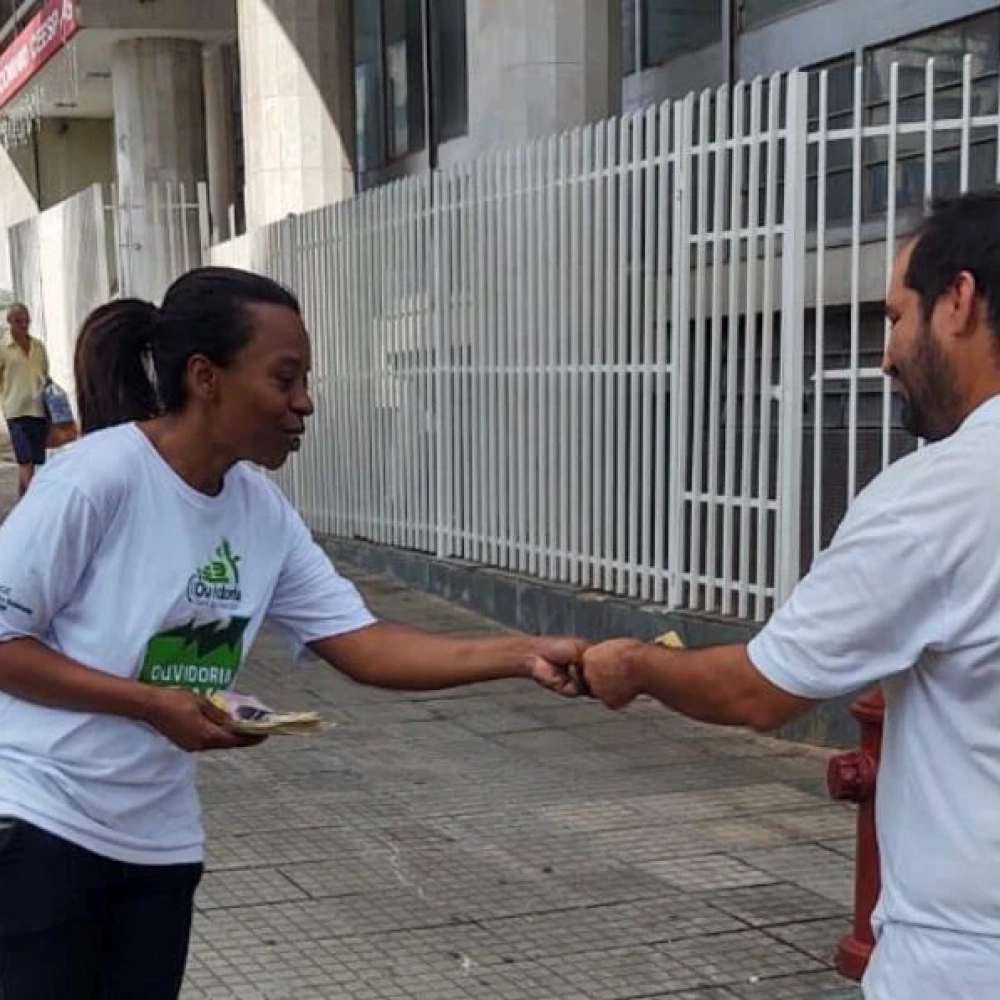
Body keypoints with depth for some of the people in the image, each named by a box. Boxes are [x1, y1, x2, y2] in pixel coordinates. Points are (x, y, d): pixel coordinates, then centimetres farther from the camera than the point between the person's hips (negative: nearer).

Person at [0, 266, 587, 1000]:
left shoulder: (263, 511, 0)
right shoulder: (99, 476, -19)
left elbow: (364, 646, -3)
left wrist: (523, 655, -15)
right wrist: (152, 705, -22)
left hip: (159, 838, 6)